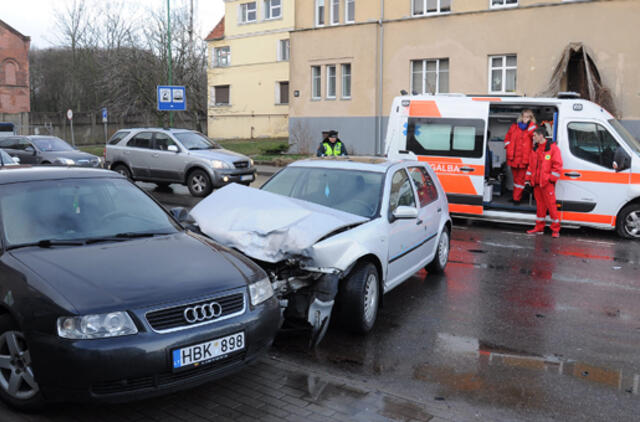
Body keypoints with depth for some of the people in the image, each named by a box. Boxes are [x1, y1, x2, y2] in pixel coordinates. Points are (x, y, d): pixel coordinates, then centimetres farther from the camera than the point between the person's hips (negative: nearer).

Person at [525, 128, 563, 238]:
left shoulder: (553, 148, -6)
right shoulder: (535, 149, 15)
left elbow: (557, 165, -8)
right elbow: (531, 165, 19)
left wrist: (551, 178, -12)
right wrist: (528, 179, 14)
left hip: (547, 183, -7)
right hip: (536, 182, 7)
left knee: (551, 205, -5)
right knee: (539, 204, 12)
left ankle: (555, 229, 2)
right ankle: (539, 227, 19)